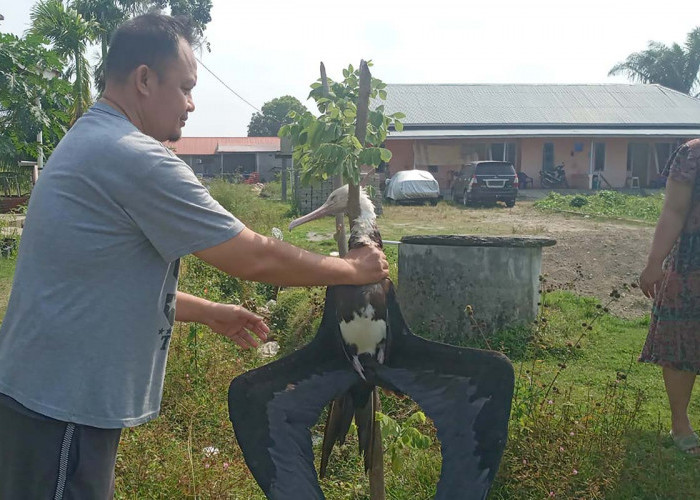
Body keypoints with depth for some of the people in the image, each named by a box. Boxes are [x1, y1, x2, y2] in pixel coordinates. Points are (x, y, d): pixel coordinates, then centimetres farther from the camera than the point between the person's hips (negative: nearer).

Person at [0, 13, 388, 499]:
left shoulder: (87, 142, 11)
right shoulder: (137, 158, -21)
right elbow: (254, 257, -17)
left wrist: (209, 312, 19)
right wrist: (353, 269, -3)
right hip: (62, 408, -10)